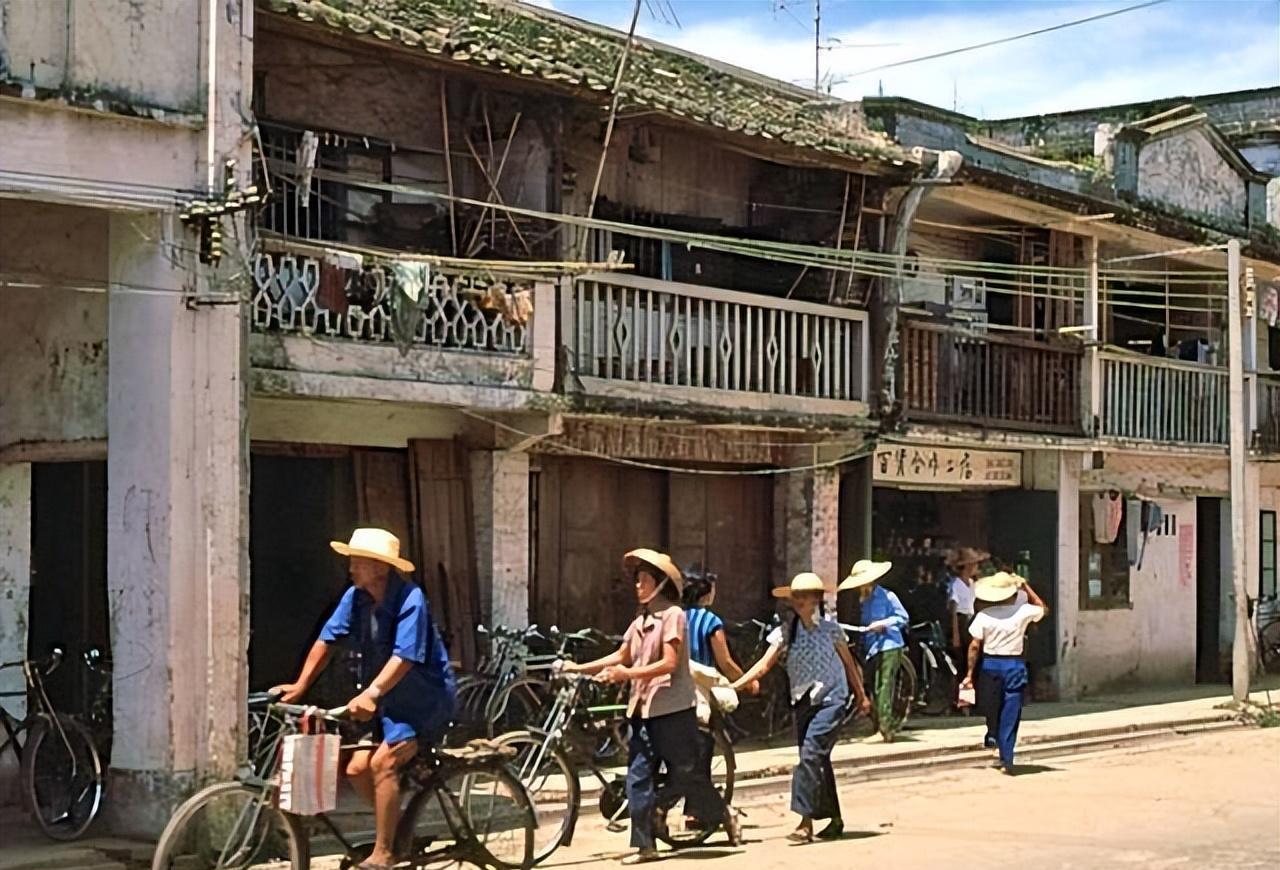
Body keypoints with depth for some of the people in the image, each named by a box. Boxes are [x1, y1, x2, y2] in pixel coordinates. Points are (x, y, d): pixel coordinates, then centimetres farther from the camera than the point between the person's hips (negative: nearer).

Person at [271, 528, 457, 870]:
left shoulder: (410, 600, -24)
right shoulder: (355, 597, -4)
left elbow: (404, 657, -33)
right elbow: (327, 640, 0)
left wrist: (371, 694, -44)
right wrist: (301, 685, -7)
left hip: (425, 697, -7)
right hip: (390, 701, 7)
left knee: (382, 762, -22)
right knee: (357, 768, -4)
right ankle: (399, 834, 16)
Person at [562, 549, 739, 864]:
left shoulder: (672, 615, -8)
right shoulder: (641, 620, 16)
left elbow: (669, 663, -17)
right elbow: (621, 655, 13)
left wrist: (628, 674, -25)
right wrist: (580, 668, 4)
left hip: (672, 708, -7)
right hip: (642, 708, 7)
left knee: (686, 772, 1)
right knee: (638, 776, 1)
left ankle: (725, 815, 23)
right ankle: (644, 844, 3)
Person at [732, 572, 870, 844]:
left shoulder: (830, 628, -2)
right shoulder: (786, 631, 2)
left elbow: (848, 662, 10)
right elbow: (765, 664, -5)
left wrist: (861, 696, 15)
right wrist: (735, 685, -17)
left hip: (830, 699, -4)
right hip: (803, 701, 4)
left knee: (811, 754, -18)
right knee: (817, 760, 10)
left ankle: (806, 821, -20)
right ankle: (834, 819, 24)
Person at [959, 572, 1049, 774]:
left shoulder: (983, 616, -6)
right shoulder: (1023, 611, -6)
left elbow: (975, 646, -5)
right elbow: (1043, 608, 15)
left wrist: (970, 673, 1)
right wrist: (1026, 587, 15)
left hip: (990, 664, 1)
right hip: (1014, 665, -1)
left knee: (992, 709, 21)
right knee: (1010, 714, 0)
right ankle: (1006, 759, -3)